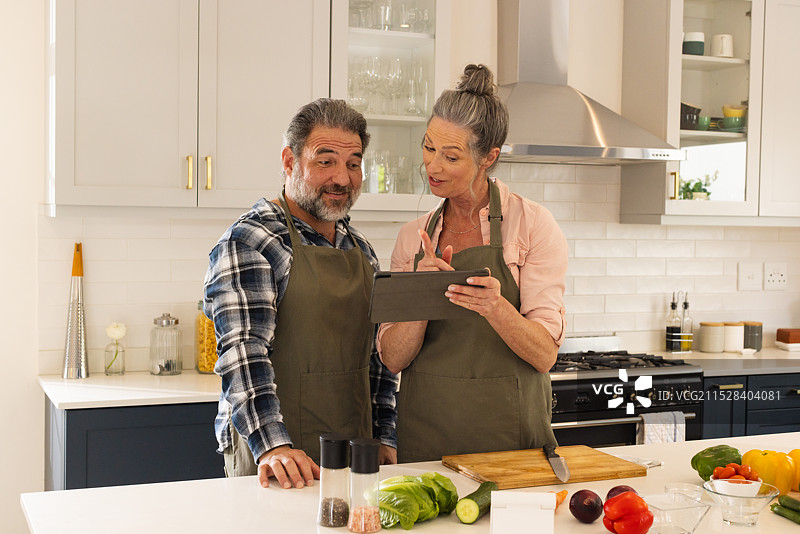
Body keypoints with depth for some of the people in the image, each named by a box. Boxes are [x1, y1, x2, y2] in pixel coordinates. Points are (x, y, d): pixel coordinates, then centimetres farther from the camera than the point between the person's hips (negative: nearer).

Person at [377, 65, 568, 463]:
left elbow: (545, 353, -9)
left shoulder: (531, 225, -4)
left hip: (508, 434, -2)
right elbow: (392, 359, 1)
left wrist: (496, 307, -27)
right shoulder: (413, 238, 7)